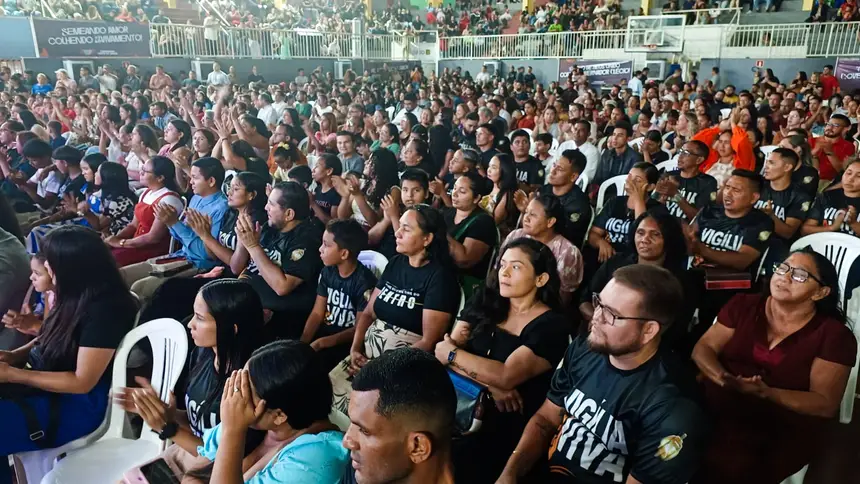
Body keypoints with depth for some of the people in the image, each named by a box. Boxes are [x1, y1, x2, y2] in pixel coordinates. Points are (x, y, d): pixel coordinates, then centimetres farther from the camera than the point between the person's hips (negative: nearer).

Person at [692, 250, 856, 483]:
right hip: (715, 409, 3)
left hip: (781, 430, -3)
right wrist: (723, 378, -18)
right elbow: (703, 348, 4)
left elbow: (826, 404, -6)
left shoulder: (834, 335, -1)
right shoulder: (743, 305, 8)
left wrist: (766, 393, -22)